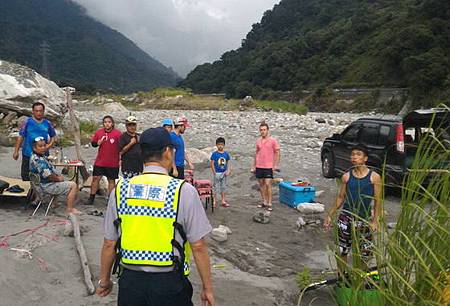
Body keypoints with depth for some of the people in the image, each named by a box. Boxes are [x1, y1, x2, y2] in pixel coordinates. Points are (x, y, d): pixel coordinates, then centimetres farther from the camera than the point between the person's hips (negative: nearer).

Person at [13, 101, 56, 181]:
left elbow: (53, 136, 16)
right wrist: (16, 151, -4)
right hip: (28, 154, -2)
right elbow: (21, 137, -2)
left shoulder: (47, 123, 5)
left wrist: (50, 145, -3)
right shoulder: (28, 122, -3)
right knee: (26, 175, 2)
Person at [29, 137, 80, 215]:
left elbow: (50, 170, 20)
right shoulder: (38, 160, -25)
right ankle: (69, 210, -9)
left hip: (47, 183, 11)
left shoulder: (41, 156, 9)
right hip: (47, 186, -11)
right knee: (73, 185, -11)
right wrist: (58, 179, -10)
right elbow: (48, 176, -27)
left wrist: (58, 175, 6)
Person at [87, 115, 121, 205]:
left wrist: (120, 159, -7)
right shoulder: (99, 132, 4)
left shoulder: (117, 133, -6)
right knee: (95, 178, 5)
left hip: (113, 163, -3)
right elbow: (93, 143, 13)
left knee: (111, 180, 7)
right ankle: (91, 198, 16)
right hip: (99, 161, 3)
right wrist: (97, 143, -9)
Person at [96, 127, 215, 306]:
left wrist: (104, 280, 19)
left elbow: (109, 243, 4)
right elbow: (198, 246, -10)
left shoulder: (121, 189, -2)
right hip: (169, 283, -2)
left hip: (130, 280, 3)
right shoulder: (183, 191, -12)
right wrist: (207, 288, 1)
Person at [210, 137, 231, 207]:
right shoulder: (214, 154, -9)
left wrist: (228, 171, -5)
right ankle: (215, 201, 16)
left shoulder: (226, 154, 2)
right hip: (217, 173, -4)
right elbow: (212, 164, -7)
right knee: (216, 188, 4)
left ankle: (223, 201, 22)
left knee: (223, 187, 12)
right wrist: (214, 173, -11)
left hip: (224, 173, 4)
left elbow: (228, 163, 7)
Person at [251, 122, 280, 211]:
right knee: (261, 184, 9)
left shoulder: (273, 140, -4)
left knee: (268, 184, -8)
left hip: (268, 167, -5)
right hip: (259, 166, 5)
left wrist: (276, 165, -10)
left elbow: (277, 153, -2)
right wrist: (254, 166, 16)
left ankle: (269, 204, -1)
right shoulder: (258, 141, 10)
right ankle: (264, 202, 18)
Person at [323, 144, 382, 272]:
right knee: (342, 250, 7)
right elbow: (340, 197, 7)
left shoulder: (374, 177, -6)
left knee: (364, 253, 8)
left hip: (364, 219, -1)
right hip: (346, 217, 1)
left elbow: (377, 201, -3)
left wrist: (375, 220, -7)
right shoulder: (346, 176, 0)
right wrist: (330, 215, 7)